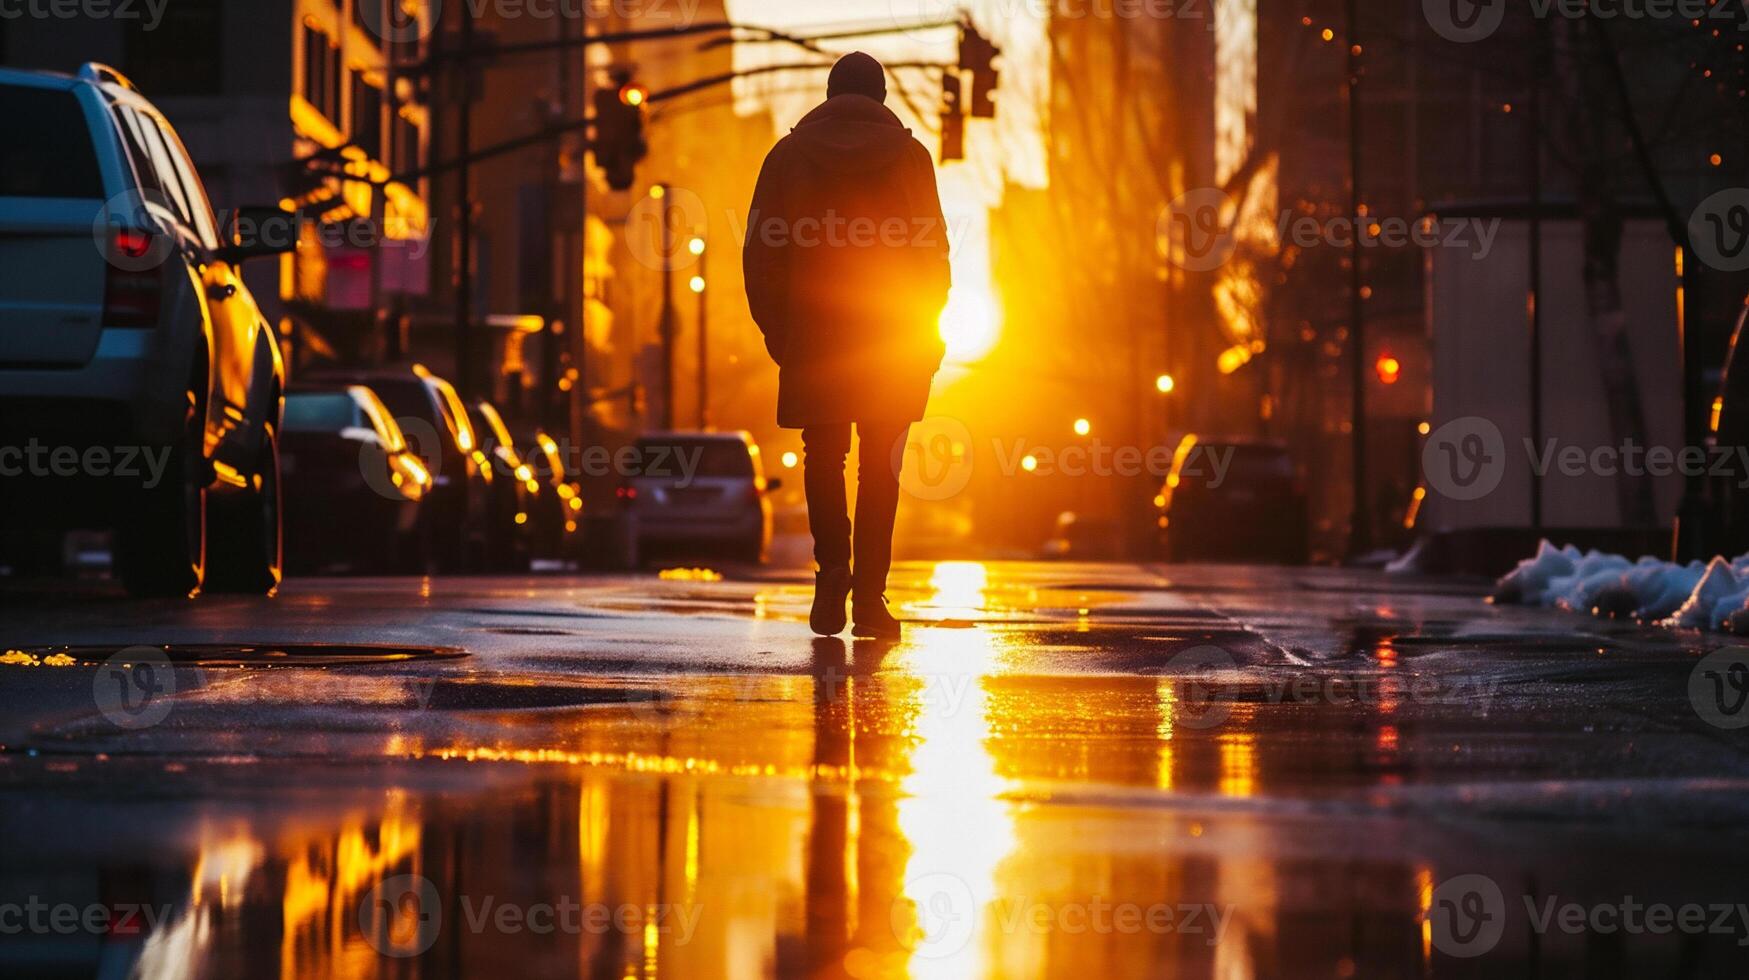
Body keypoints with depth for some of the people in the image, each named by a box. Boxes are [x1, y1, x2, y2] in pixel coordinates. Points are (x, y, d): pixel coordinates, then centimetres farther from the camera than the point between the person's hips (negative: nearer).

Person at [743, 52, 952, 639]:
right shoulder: (909, 155, 3)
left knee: (823, 459, 10)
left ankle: (833, 568, -10)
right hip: (893, 338, 0)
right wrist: (925, 331, 8)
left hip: (812, 338, 0)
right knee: (879, 467, 5)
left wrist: (777, 331, 8)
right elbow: (934, 252, 1)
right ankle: (869, 596, 0)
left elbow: (760, 253, 2)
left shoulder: (788, 155, 5)